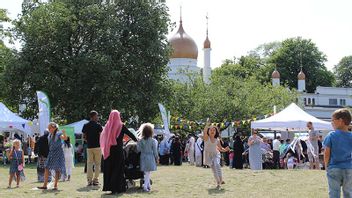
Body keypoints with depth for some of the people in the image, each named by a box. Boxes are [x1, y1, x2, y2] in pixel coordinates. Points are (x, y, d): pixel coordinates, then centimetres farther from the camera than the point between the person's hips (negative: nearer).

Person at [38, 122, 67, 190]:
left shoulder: (58, 134, -7)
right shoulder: (49, 136, 11)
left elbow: (65, 138, -24)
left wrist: (64, 133, -44)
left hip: (58, 153, -6)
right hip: (51, 153, 6)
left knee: (57, 169, -2)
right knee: (46, 168, -1)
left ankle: (55, 186, 4)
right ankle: (45, 185, 4)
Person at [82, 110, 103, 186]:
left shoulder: (85, 126, 6)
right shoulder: (98, 125, -7)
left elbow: (84, 137, 6)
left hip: (89, 146, 4)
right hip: (97, 146, -3)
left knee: (89, 163, 6)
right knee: (97, 164, 3)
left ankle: (89, 180, 1)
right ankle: (95, 180, 0)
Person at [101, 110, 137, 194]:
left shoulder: (107, 126, 3)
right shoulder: (121, 126, -6)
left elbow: (103, 137, 8)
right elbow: (130, 134, 1)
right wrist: (136, 140, 16)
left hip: (109, 151, 4)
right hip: (118, 150, -4)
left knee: (109, 168, 11)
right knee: (118, 168, 2)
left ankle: (108, 186, 14)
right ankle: (117, 188, 0)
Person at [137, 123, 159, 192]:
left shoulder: (141, 141, -5)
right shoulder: (152, 140, -9)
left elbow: (138, 149, -6)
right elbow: (155, 150, -5)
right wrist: (157, 158, 7)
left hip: (143, 157, 2)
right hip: (150, 157, -2)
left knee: (146, 172, 14)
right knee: (148, 173, 1)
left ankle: (148, 185, 21)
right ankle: (145, 186, -7)